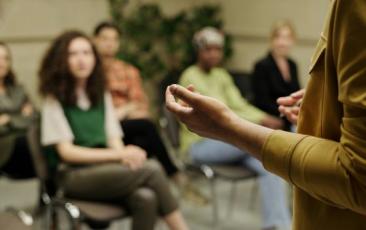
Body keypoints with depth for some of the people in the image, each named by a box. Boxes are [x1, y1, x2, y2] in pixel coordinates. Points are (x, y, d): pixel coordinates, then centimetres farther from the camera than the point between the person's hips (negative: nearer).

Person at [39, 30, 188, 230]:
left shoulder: (101, 95, 17)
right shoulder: (55, 99, 0)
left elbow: (114, 140, 10)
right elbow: (66, 152, -8)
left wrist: (127, 156, -15)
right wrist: (119, 155, -17)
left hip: (104, 169, 5)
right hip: (74, 176, -5)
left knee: (145, 198, -31)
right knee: (152, 170, -27)